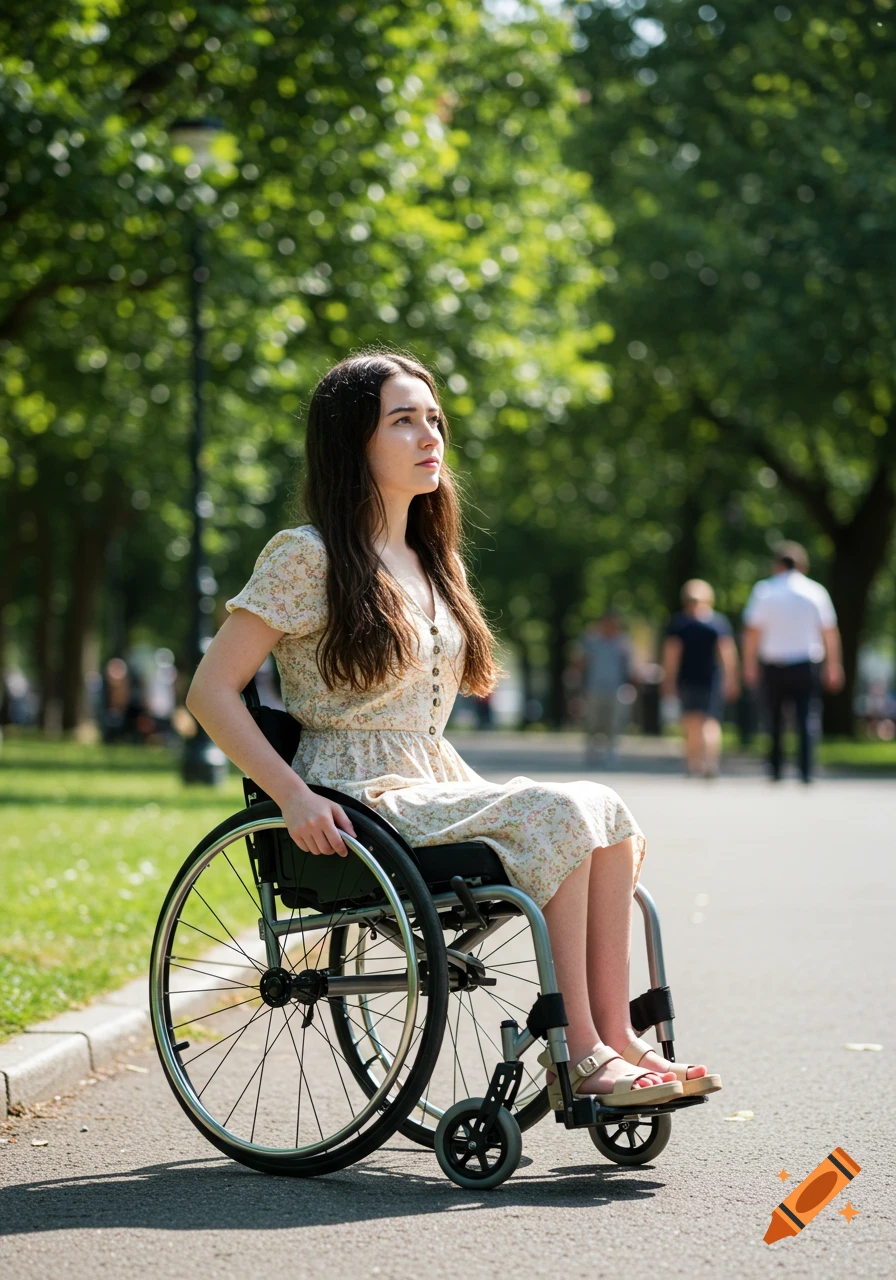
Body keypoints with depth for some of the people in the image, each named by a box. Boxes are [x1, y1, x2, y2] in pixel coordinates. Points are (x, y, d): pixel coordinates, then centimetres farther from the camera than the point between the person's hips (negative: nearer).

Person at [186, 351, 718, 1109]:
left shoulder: (434, 564, 19)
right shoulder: (308, 557, -5)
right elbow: (210, 691, -9)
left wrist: (476, 792, 10)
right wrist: (293, 796, -20)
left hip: (441, 787, 7)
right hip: (362, 803, -7)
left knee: (609, 813, -17)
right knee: (560, 814, -26)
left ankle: (614, 1034, -20)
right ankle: (578, 1051, -23)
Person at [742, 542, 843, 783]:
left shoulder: (764, 590, 0)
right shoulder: (816, 591, 2)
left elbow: (752, 632, -4)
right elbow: (830, 632, 3)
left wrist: (749, 665, 3)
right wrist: (834, 666, 11)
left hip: (774, 666, 0)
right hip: (807, 664, 0)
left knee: (774, 719, 12)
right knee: (807, 720, 0)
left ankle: (775, 770, 11)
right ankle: (806, 772, -12)